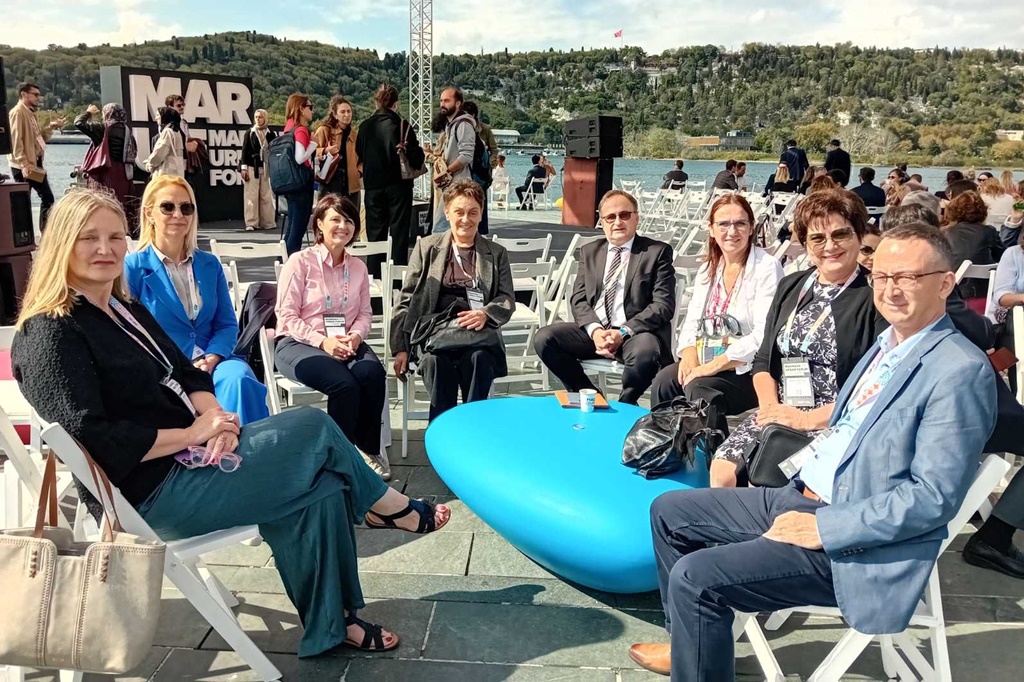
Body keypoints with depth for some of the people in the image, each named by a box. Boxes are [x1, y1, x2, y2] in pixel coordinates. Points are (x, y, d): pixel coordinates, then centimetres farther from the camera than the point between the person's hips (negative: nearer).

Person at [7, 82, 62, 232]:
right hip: (24, 166, -10)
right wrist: (23, 164, -25)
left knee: (47, 198, 8)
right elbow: (15, 140, -19)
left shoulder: (30, 113, 18)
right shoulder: (17, 112, -11)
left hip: (35, 164, 10)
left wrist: (52, 127, 9)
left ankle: (46, 234, 13)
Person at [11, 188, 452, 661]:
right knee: (314, 427, -11)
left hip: (187, 456, 9)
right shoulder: (49, 335, -14)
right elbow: (95, 440, -23)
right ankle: (390, 509, 15)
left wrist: (214, 416, -9)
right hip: (154, 491, -9)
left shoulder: (127, 311, 14)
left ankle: (333, 624, 6)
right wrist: (192, 433, -18)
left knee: (320, 489, -8)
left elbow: (187, 375, 13)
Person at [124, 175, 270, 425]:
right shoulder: (133, 268, 5)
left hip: (211, 363, 3)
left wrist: (211, 359, -9)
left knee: (239, 378, -31)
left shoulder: (210, 265, 18)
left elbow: (227, 324, 12)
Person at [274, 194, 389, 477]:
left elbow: (365, 313, 12)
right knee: (345, 383, -32)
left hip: (345, 343, 4)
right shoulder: (300, 262, -3)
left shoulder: (358, 267, 12)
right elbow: (287, 316, -8)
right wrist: (322, 341, -21)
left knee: (373, 373, -28)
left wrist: (356, 335, -12)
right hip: (298, 344, -4)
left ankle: (369, 449, -8)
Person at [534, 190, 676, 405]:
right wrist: (595, 330, -13)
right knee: (544, 338, -18)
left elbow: (663, 305, -5)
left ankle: (624, 406, -6)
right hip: (594, 330, 4)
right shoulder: (589, 252, 16)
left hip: (636, 332, -4)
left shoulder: (658, 252, 3)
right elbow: (578, 299, 9)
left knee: (645, 354, -38)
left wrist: (623, 332, -17)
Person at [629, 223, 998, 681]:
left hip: (853, 542, -9)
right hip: (800, 496, 9)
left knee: (695, 577, -21)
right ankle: (693, 643, 28)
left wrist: (822, 528, -19)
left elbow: (933, 498, -21)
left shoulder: (961, 371, -16)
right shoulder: (889, 343, 11)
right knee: (669, 511, 12)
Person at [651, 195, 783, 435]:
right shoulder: (708, 267, 15)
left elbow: (764, 334, -17)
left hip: (748, 371, -6)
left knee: (700, 388, -30)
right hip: (705, 364, 6)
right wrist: (689, 353, -8)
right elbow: (693, 319, 14)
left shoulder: (767, 267, -8)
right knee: (664, 380, -18)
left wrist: (715, 365, -20)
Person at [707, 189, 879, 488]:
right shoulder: (791, 287, 14)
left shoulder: (874, 298, -6)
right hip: (778, 415, 5)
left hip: (834, 425, -5)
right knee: (721, 471, -17)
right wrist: (770, 406, -3)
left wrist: (807, 419, -14)